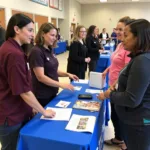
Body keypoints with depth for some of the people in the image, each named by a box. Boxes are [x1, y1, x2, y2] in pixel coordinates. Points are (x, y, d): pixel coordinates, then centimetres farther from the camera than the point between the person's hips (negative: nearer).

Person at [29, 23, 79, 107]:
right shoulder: (36, 51, -18)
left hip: (52, 93, 8)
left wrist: (67, 74, 0)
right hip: (42, 96, -8)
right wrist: (61, 85, -24)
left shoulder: (50, 50, 7)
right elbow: (40, 77, -23)